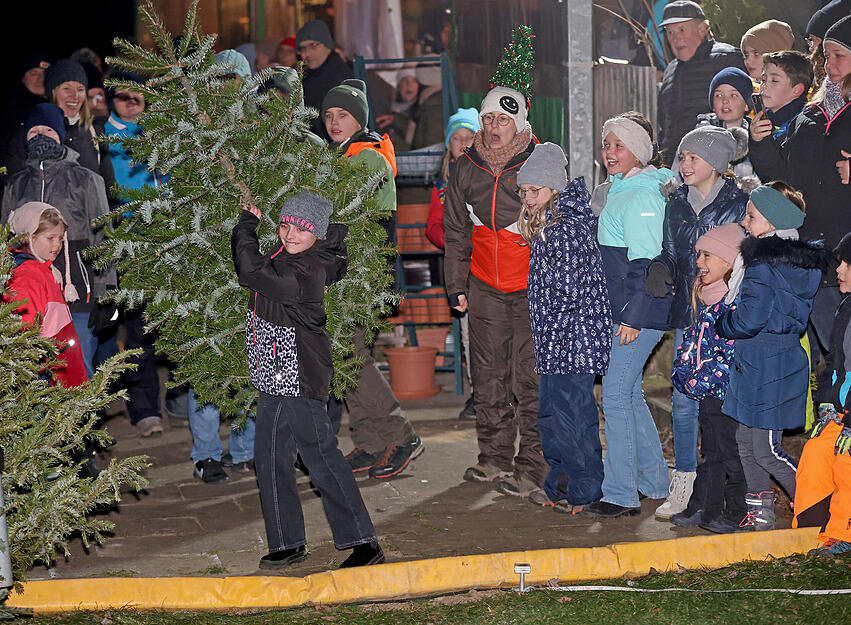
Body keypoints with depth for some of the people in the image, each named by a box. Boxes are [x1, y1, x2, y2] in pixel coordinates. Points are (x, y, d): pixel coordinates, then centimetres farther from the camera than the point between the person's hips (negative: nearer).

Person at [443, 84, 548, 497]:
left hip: (533, 287, -5)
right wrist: (456, 285, 11)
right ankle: (495, 456, 22)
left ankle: (533, 466, 0)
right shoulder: (466, 169, 6)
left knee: (530, 377, -6)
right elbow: (455, 231, 14)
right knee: (489, 374, 10)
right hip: (485, 287, 5)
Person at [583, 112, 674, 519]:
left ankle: (620, 495, -3)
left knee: (616, 394, -8)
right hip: (623, 311, 10)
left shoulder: (642, 196, -14)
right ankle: (654, 483, 25)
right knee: (629, 392, 15)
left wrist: (633, 318, -20)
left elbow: (646, 265, -19)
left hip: (641, 312, -10)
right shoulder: (617, 192, 16)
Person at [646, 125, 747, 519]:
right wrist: (659, 270, -5)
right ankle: (682, 488, 14)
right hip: (687, 316, 5)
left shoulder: (739, 204, -4)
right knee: (683, 401, 5)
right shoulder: (676, 205, 11)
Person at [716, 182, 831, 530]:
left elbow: (749, 320, -23)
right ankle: (759, 512, 23)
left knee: (766, 450, -2)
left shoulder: (763, 265, -20)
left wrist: (721, 326, -3)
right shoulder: (802, 262, 9)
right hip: (784, 355, 9)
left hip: (765, 366, -9)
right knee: (746, 440, 16)